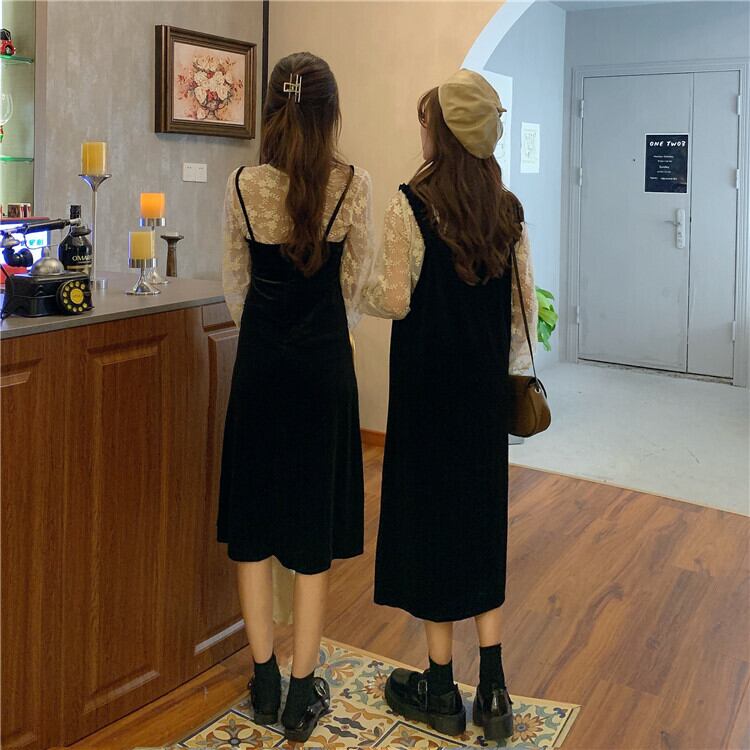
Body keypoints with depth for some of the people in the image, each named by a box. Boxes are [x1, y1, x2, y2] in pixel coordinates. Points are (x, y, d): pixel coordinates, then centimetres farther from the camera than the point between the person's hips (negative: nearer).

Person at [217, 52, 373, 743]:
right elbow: (356, 286, 2)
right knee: (315, 523, 8)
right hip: (324, 361, -1)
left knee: (254, 517, 13)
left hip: (259, 358, 2)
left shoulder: (243, 185, -3)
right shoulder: (353, 187, -8)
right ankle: (303, 694, 18)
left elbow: (235, 284, 6)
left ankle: (265, 683, 24)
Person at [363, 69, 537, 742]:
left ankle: (441, 690, 20)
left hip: (428, 384, -5)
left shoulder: (412, 204, -12)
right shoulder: (509, 209, 3)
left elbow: (396, 301, -11)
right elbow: (526, 306, 5)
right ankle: (493, 693, 19)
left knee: (428, 515, 7)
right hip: (486, 385, 5)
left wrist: (357, 283, 9)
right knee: (483, 517, 13)